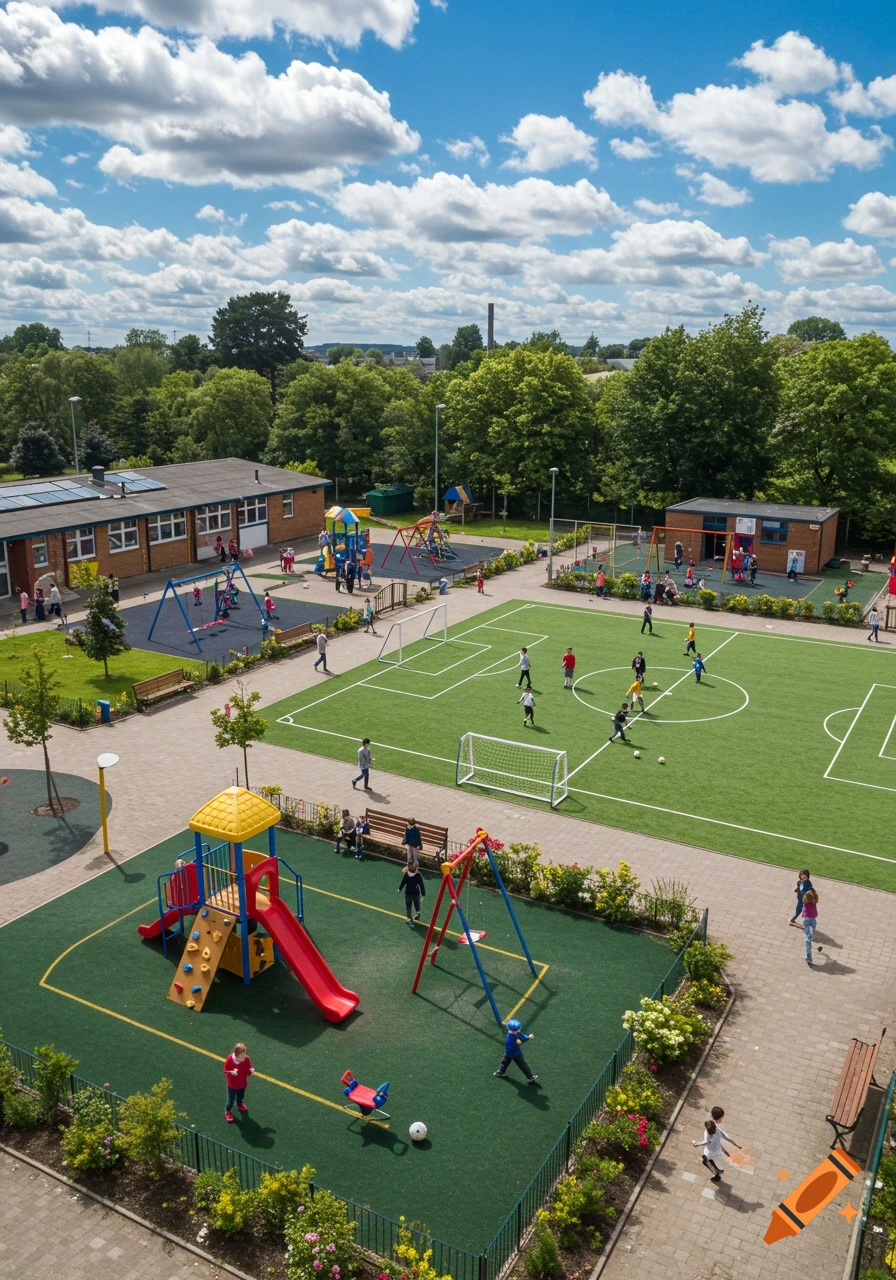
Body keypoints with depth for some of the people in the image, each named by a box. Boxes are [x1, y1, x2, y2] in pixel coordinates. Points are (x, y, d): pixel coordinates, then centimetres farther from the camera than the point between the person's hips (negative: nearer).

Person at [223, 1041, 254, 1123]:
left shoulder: (247, 1059, -24)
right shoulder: (229, 1059, -31)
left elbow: (248, 1071, -11)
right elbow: (225, 1071, -19)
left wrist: (251, 1071, -35)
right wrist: (231, 1072, -40)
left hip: (242, 1083, 3)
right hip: (232, 1084, -3)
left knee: (241, 1096, 29)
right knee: (231, 1099, 14)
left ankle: (240, 1105, 62)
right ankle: (228, 1112, 44)